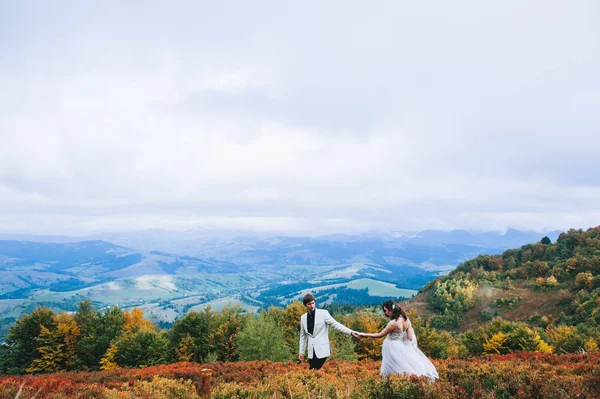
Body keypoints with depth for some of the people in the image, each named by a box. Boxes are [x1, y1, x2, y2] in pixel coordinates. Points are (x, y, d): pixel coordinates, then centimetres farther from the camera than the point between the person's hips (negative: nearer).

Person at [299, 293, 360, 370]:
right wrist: (301, 352, 16)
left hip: (322, 350, -5)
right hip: (311, 351, 5)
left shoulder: (323, 313, -4)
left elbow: (335, 324, -11)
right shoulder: (303, 317, 10)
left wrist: (351, 332, -22)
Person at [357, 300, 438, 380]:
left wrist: (364, 334, -8)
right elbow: (410, 337, -2)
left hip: (393, 349, -8)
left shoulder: (393, 323, -24)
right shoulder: (406, 320, -3)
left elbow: (380, 335, -14)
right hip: (401, 347, 8)